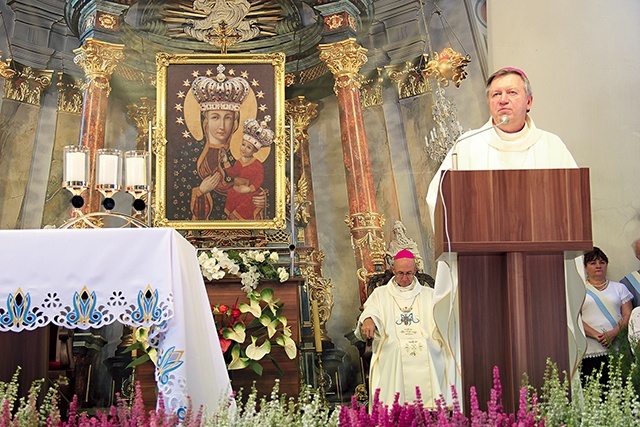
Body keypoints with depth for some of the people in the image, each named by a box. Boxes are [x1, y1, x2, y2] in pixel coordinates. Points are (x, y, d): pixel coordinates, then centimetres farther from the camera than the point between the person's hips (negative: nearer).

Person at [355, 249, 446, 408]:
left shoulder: (428, 295, 17)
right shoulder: (380, 294, 15)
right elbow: (370, 312, -3)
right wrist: (368, 321, -27)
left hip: (426, 364, 1)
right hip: (392, 364, -1)